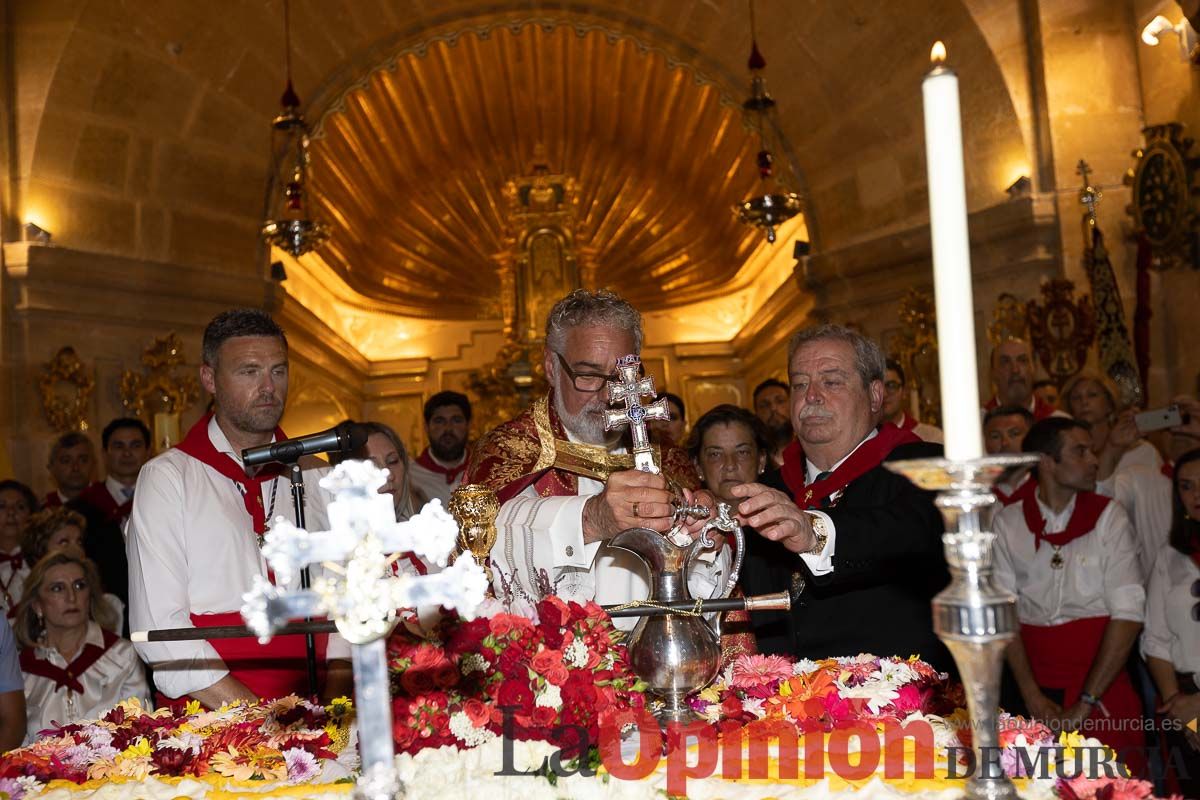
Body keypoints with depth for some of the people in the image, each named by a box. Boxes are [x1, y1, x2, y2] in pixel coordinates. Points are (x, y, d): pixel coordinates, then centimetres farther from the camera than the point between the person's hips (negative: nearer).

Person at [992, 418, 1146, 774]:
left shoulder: (1108, 516, 0)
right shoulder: (1007, 523, 3)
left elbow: (1128, 611, -7)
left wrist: (1085, 704, -13)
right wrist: (1031, 694, -11)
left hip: (1102, 681, 0)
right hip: (1038, 687, 1)